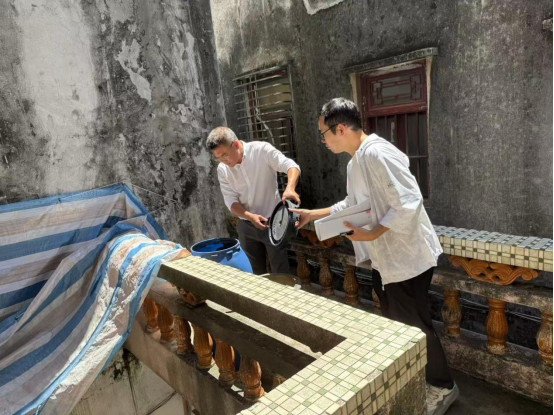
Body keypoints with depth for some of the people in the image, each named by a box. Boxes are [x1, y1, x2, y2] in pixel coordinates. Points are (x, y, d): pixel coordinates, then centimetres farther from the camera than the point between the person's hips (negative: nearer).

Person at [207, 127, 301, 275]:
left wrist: (290, 188, -43)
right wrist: (250, 217, -24)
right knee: (258, 272, 18)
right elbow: (231, 201, -6)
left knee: (281, 273, 3)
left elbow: (291, 166, -22)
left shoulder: (262, 150, -15)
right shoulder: (222, 169, -3)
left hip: (272, 222, -4)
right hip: (246, 226, 4)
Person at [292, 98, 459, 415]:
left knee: (414, 325, 6)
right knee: (395, 323, 22)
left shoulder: (376, 153, -24)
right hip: (385, 257, 10)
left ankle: (443, 387, 30)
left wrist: (371, 234, -24)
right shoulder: (356, 161, 8)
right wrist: (314, 215, 18)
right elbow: (353, 204, 21)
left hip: (407, 257, -10)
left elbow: (408, 204, -29)